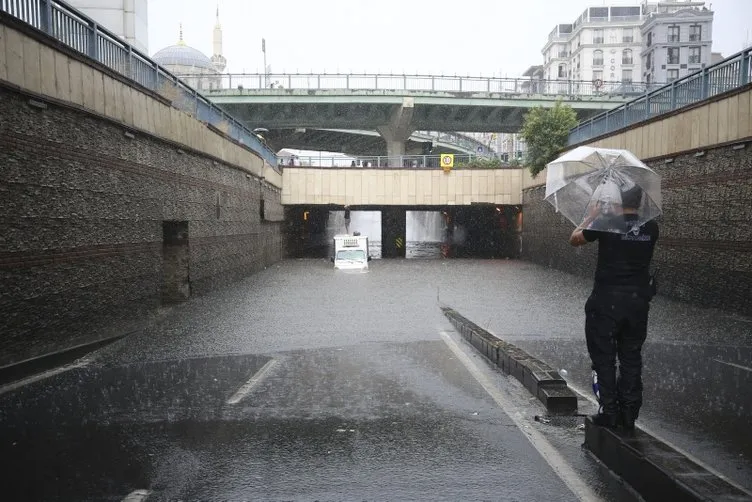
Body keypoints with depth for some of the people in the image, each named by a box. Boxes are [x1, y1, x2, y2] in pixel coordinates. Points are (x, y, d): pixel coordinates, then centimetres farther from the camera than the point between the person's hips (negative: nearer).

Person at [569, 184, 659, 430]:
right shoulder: (651, 228, 0)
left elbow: (575, 239, 3)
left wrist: (591, 216, 15)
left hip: (607, 300, -4)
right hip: (638, 299, 4)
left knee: (604, 356, 6)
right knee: (631, 357, 13)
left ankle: (609, 411, 9)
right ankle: (629, 412, 19)